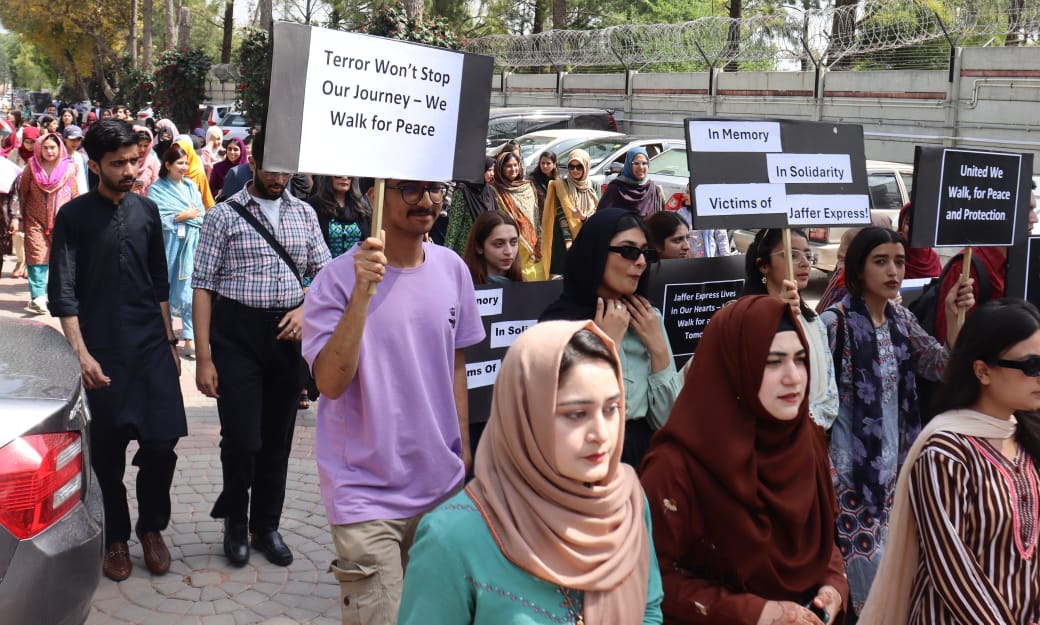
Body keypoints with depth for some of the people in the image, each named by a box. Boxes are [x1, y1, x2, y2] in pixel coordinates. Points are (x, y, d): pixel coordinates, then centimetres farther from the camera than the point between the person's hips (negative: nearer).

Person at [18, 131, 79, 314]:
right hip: (36, 221, -1)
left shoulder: (69, 169, 3)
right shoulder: (32, 167, 3)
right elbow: (21, 192, 7)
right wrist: (19, 217, 3)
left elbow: (75, 196, 7)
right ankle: (37, 297, -15)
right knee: (37, 257, -10)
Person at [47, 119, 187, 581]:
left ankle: (151, 527, 20)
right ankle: (116, 538, 23)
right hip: (102, 352, -2)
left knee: (161, 442, -2)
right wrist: (81, 353, -15)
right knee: (107, 451, 5)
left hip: (152, 347, 3)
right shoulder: (74, 216, -3)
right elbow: (63, 293, -6)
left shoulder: (147, 211, 8)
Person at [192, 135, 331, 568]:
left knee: (278, 439, 11)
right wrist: (203, 357, -11)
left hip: (287, 334, 4)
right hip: (236, 334, -4)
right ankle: (235, 520, 21)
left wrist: (307, 309, -8)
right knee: (242, 439, -6)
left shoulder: (304, 214, 10)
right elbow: (203, 286, -5)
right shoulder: (224, 215, -2)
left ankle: (266, 526, 28)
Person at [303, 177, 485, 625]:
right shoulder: (339, 279, -14)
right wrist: (362, 292, -31)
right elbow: (330, 383, -23)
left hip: (444, 487, 5)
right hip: (368, 498, -5)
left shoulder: (452, 269, 1)